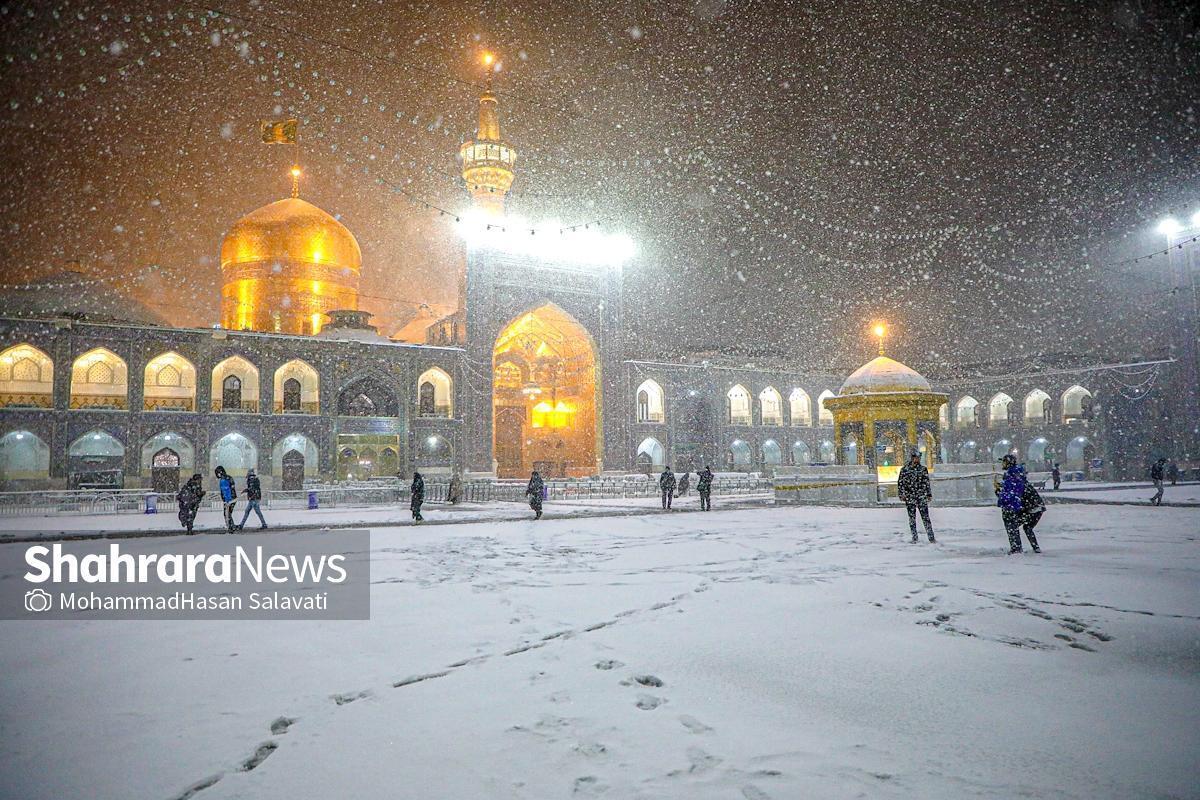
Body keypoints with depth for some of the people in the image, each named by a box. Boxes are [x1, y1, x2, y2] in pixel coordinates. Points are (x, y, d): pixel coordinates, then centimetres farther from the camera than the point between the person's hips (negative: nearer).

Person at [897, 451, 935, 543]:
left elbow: (927, 482, 12)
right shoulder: (904, 469, 3)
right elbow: (900, 483, 4)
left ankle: (931, 537, -2)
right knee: (912, 518, 4)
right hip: (910, 497, 0)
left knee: (925, 517, -4)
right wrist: (901, 494, -3)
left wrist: (929, 494, 11)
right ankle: (914, 538, 10)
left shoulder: (923, 469, 7)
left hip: (922, 496, 0)